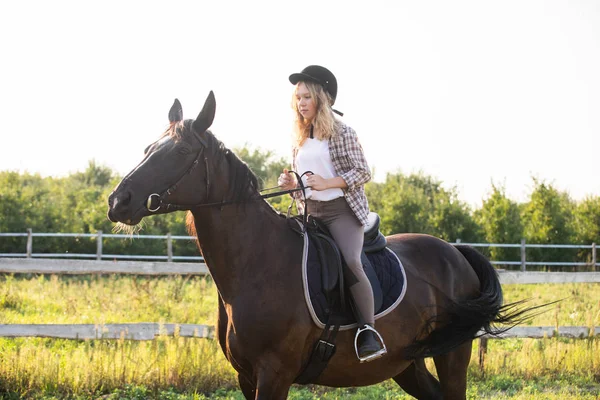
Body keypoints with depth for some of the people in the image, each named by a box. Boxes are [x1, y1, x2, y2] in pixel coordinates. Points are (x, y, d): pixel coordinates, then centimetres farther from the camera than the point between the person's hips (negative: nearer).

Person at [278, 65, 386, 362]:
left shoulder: (342, 133, -3)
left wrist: (327, 183, -20)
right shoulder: (299, 140, 14)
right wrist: (290, 183, 3)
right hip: (311, 212, 7)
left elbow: (363, 172, -7)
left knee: (351, 262, -29)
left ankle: (369, 333, -26)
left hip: (342, 209, -7)